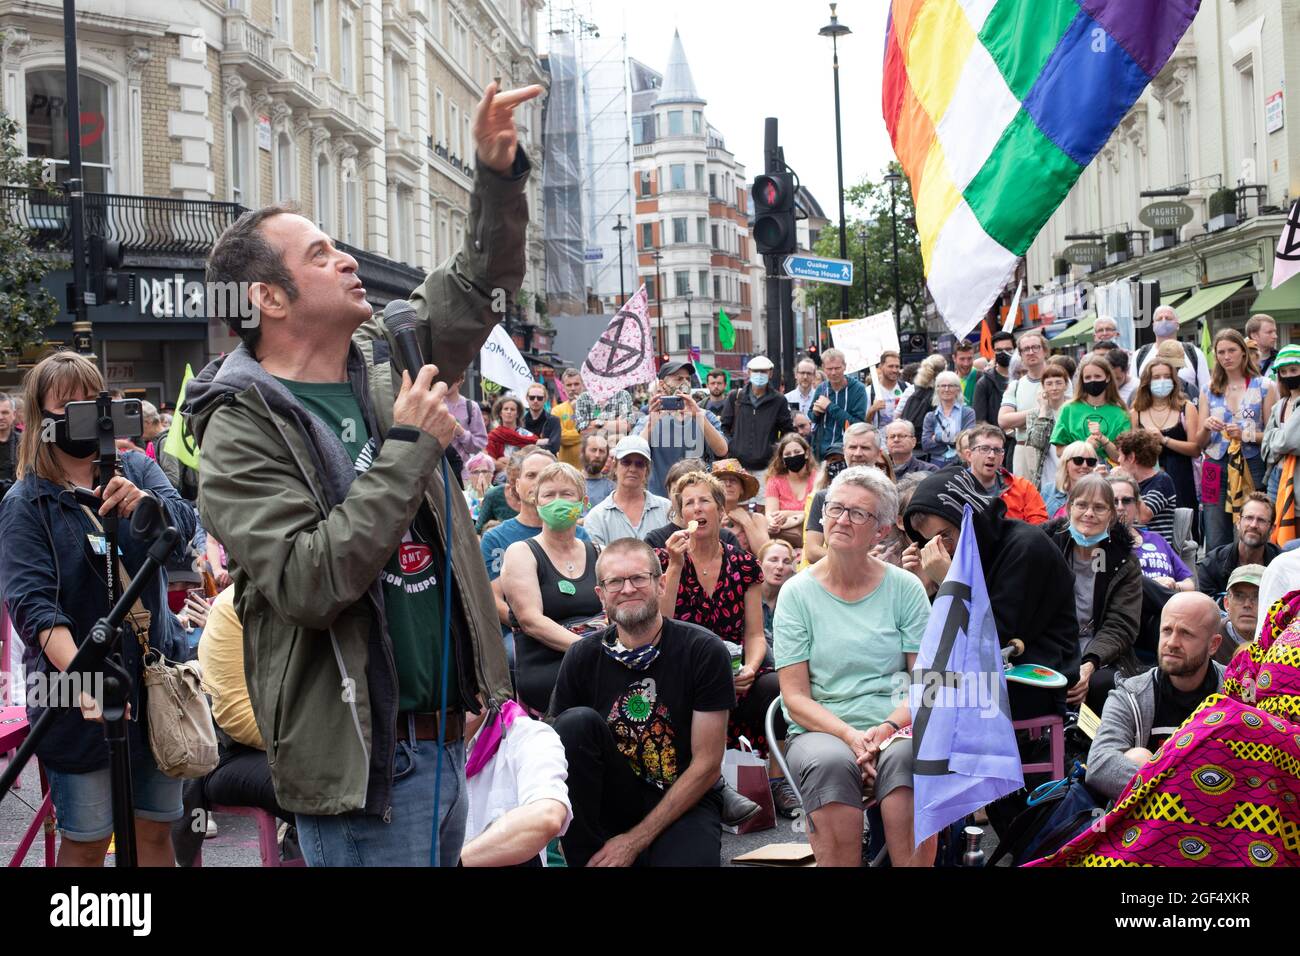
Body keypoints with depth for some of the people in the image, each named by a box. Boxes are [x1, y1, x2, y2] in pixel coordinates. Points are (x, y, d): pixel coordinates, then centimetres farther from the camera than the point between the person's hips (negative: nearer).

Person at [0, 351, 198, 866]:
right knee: (86, 841, 2)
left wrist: (142, 502, -36)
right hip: (81, 695, -3)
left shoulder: (137, 470, 6)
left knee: (155, 828, 12)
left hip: (154, 679, 4)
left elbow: (184, 524, -13)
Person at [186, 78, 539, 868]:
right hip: (361, 755, -7)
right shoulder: (244, 430, -13)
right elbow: (307, 583, -25)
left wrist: (499, 174, 1)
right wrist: (411, 447, -20)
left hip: (445, 732, 8)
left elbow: (481, 283, 17)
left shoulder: (383, 360, 8)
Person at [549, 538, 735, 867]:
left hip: (685, 801, -3)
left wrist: (635, 840, -14)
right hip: (609, 800, 3)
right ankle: (589, 856, -15)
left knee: (685, 857, -35)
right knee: (576, 722, -24)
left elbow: (707, 765, -11)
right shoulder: (583, 657, -4)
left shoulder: (705, 651, -11)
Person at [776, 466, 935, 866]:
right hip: (820, 731, 0)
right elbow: (795, 696, 0)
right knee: (831, 763, -35)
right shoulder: (797, 592, 5)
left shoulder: (905, 588, 7)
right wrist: (850, 735, -17)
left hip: (895, 730, 1)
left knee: (905, 757, -34)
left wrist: (888, 727, -16)